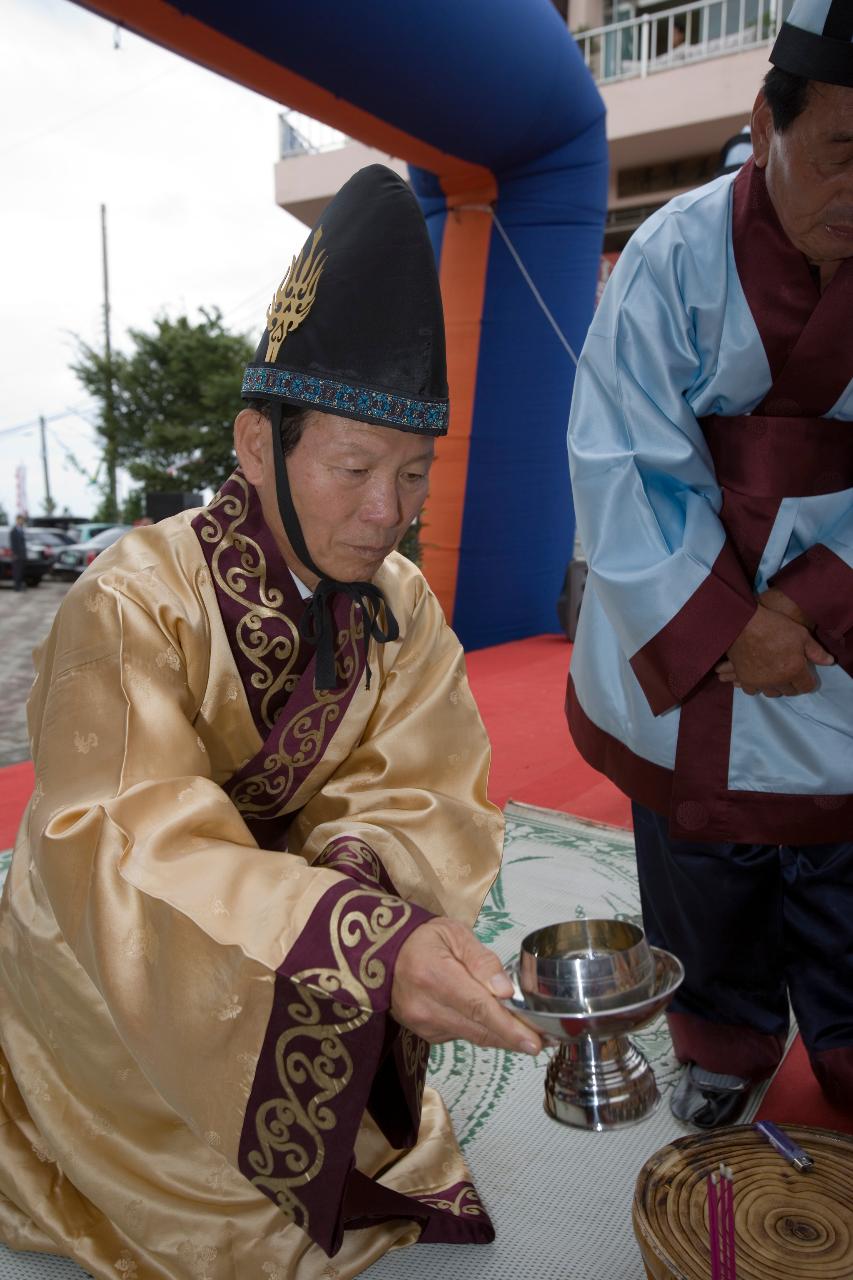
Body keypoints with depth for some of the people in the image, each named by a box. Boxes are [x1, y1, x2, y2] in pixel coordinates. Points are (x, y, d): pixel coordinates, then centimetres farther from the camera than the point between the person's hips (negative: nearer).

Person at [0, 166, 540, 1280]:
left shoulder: (402, 607, -10)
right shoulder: (134, 603, -28)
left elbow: (414, 799, -13)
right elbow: (130, 853, -37)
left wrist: (360, 876, -36)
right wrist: (372, 939, -51)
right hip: (110, 971, -5)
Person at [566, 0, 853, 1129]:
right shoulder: (679, 255, -11)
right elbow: (625, 467, -14)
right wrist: (722, 624, -19)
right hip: (683, 651, 0)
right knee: (702, 886, 18)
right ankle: (723, 1047, 46)